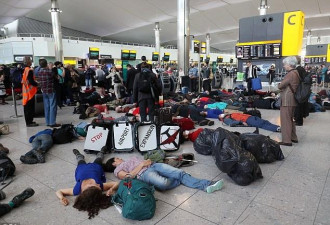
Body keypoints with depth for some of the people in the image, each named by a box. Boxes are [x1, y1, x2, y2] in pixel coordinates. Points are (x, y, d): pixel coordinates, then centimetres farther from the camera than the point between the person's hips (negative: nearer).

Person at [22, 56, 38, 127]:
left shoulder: (24, 70, 12)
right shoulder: (29, 70, -15)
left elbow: (24, 80, 17)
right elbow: (31, 81, -21)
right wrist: (37, 84, -5)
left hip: (25, 91, 9)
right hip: (30, 91, -9)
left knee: (27, 106, 13)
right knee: (30, 107, -3)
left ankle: (28, 121, 21)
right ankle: (29, 122, 1)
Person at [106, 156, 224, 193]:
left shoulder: (131, 158, 37)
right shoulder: (118, 170, 16)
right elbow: (128, 176, -3)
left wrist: (148, 161, 5)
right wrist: (141, 164, -4)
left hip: (153, 165, 6)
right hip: (144, 173, -6)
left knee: (180, 173, -17)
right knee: (163, 183, -37)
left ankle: (207, 184, -23)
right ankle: (181, 180, -6)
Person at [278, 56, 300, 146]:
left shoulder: (291, 74, -17)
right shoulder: (296, 73, 12)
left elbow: (280, 86, -16)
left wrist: (279, 84, 4)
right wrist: (283, 85, 2)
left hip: (287, 100, -10)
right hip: (292, 99, 10)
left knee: (285, 120, -3)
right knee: (290, 119, 19)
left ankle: (287, 140, 3)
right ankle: (293, 137, 29)